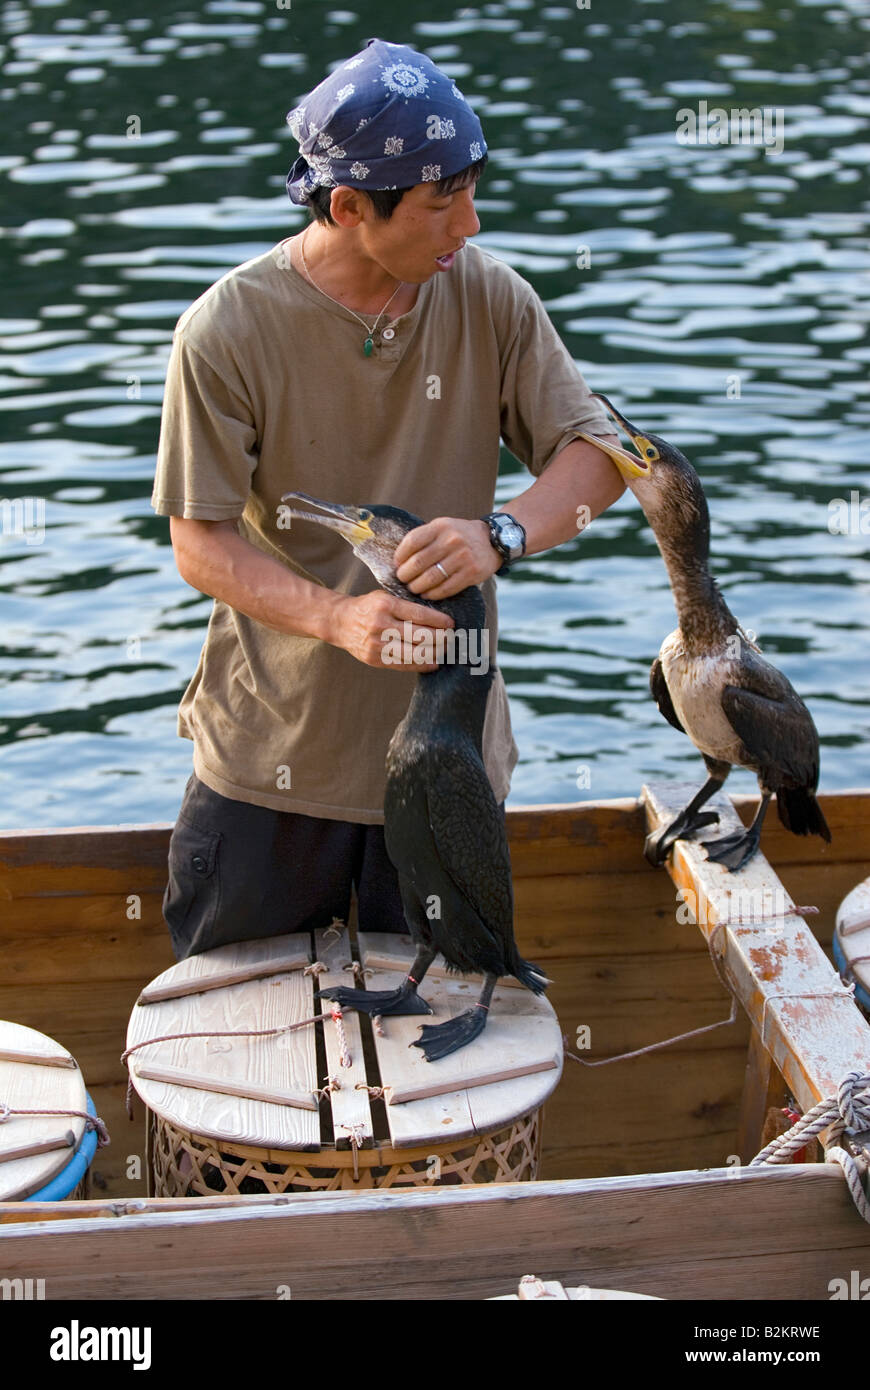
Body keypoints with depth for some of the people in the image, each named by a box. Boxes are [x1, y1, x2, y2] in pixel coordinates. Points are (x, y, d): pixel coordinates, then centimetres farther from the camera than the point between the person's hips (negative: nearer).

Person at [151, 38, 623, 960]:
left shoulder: (490, 301, -6)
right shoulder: (226, 331, -14)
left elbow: (597, 455, -5)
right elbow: (200, 542, -12)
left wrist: (499, 532, -27)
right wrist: (338, 617, -30)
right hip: (271, 747, -2)